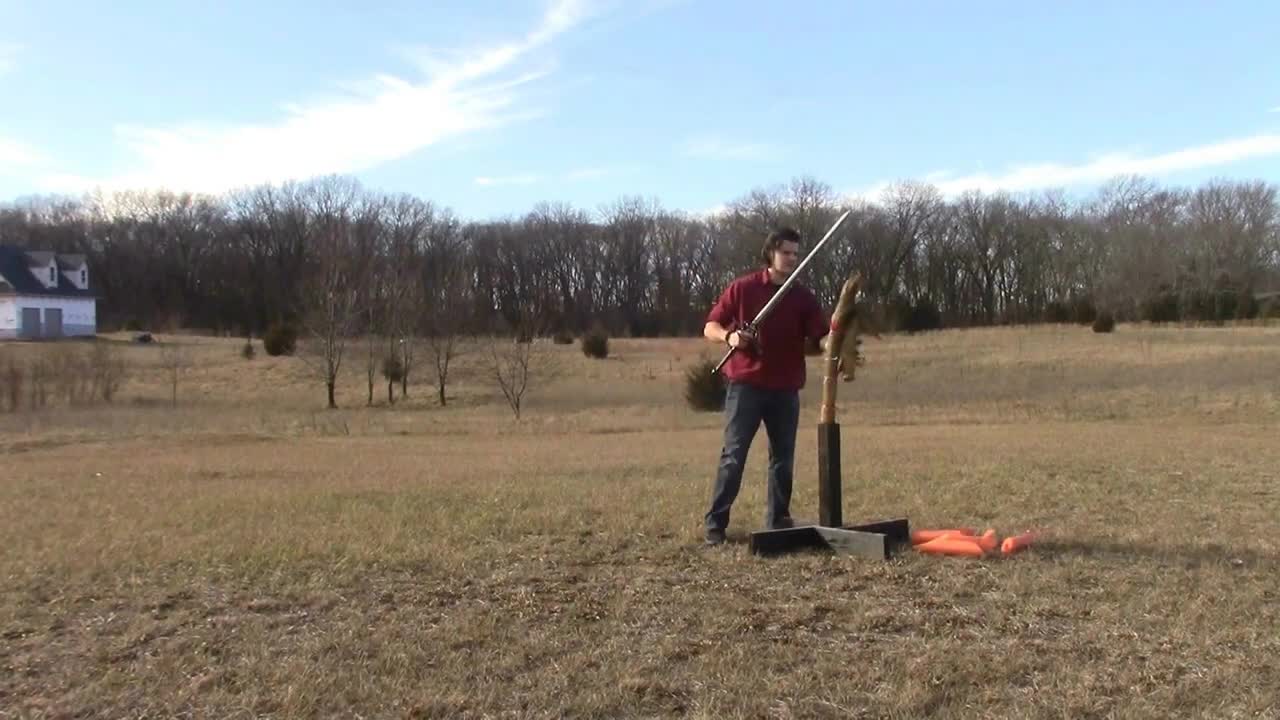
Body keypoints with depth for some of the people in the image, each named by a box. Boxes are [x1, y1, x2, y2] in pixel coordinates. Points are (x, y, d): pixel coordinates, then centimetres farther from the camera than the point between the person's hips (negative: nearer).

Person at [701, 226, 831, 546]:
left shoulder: (804, 297, 7)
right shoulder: (742, 287, 0)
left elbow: (820, 340, 0)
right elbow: (710, 327, 2)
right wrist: (729, 335, -18)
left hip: (786, 389, 3)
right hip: (746, 384, -3)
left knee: (783, 458, 8)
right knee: (733, 455, -5)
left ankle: (779, 521, 19)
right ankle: (715, 523, 1)